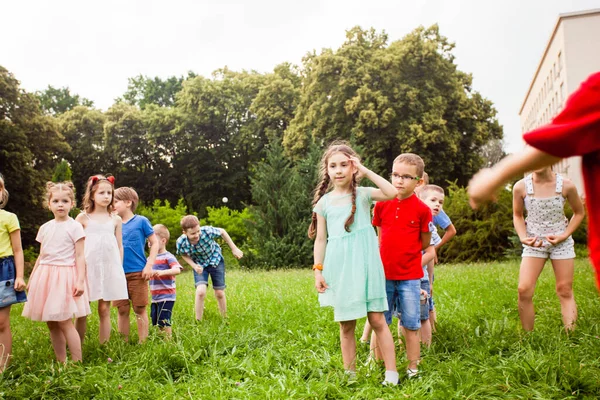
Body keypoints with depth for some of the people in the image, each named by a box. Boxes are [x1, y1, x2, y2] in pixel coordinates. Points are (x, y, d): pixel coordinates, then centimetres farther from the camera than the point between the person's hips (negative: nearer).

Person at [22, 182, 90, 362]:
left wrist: (80, 280, -14)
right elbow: (41, 256, 18)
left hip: (65, 275, -6)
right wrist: (31, 278, 16)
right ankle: (61, 363, 16)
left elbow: (79, 256, -7)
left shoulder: (75, 227, -4)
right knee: (51, 323, 7)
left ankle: (77, 363, -2)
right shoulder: (45, 228, 12)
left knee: (64, 322, -9)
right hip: (45, 276, 6)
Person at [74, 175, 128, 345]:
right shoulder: (83, 218, 4)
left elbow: (119, 246, 12)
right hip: (88, 267, -1)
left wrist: (119, 269, 7)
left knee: (104, 310, 3)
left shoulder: (116, 219, 9)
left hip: (110, 267, 1)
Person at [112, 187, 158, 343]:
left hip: (137, 273, -4)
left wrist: (149, 265, -8)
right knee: (122, 310, 7)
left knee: (140, 309, 2)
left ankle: (142, 343, 10)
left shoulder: (141, 221, -2)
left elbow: (155, 243, 0)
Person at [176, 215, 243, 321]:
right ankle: (198, 322, -3)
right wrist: (194, 266, -21)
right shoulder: (181, 242, -29)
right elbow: (184, 255, -4)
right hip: (199, 265, 0)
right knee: (200, 291, -21)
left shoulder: (207, 231, -35)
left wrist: (234, 249, -8)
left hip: (216, 260, 0)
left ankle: (224, 319, 27)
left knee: (219, 293, 4)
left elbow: (222, 232, -13)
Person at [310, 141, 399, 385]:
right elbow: (320, 239, 7)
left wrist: (365, 170, -13)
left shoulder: (363, 194, 0)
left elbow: (392, 193, -18)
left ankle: (392, 374, 8)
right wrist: (318, 270, 1)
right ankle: (350, 376, 19)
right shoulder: (324, 202, 5)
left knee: (377, 320, 0)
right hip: (339, 268, 2)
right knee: (346, 325, 8)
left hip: (364, 264, -2)